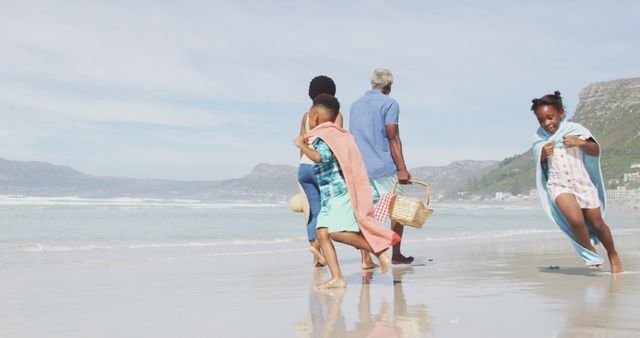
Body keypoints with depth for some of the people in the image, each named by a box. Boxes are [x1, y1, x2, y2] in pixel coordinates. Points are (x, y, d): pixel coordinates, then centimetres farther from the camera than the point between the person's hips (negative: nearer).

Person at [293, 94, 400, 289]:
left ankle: (380, 250, -10)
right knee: (322, 233, -1)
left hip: (340, 193, -10)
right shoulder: (336, 134, 20)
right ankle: (337, 278, -5)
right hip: (329, 196, 10)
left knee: (336, 232, -20)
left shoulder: (323, 136, -10)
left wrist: (302, 146, -18)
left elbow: (322, 157, -29)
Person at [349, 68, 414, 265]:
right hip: (384, 167, -5)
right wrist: (402, 169, -13)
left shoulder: (355, 106, 16)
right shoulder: (389, 104, -5)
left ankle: (366, 257, -3)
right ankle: (396, 255, 12)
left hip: (359, 168, 6)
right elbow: (393, 139, -12)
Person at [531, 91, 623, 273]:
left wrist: (581, 142, -21)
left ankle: (613, 255, 36)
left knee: (597, 224, 10)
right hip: (558, 185, 0)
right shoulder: (540, 138, 0)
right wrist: (543, 155, -13)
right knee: (576, 220, -25)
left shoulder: (575, 129, -5)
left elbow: (596, 151, -2)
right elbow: (540, 164, 9)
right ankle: (590, 252, 1)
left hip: (583, 183, 1)